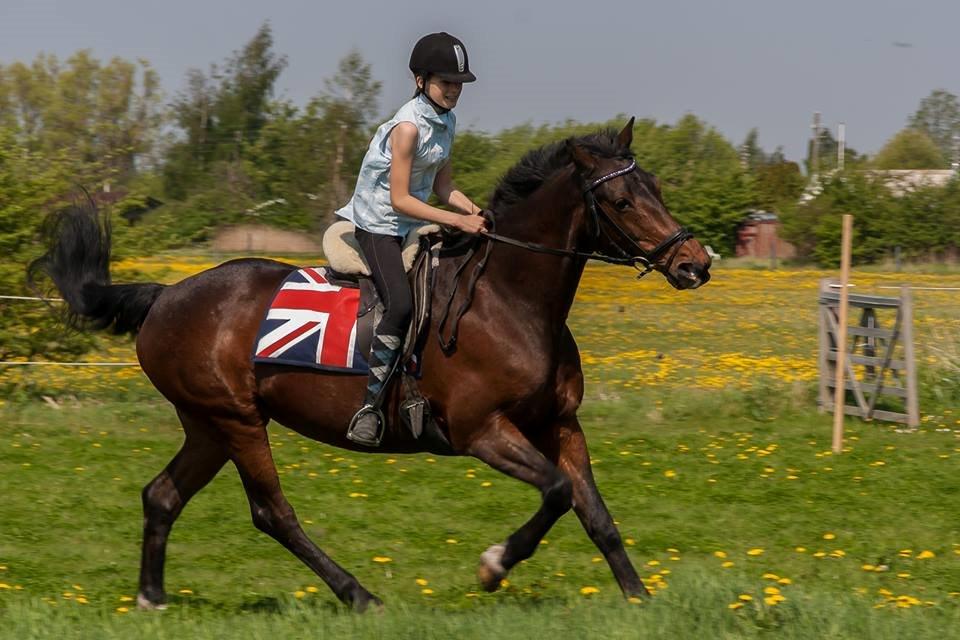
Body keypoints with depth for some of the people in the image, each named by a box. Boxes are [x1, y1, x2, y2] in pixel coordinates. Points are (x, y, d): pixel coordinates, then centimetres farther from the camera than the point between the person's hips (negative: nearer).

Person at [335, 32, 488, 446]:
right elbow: (400, 199, -23)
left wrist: (478, 214, -4)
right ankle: (369, 405, -25)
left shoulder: (446, 121, 7)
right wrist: (459, 221, -26)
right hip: (379, 225, -9)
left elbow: (442, 187, 13)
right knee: (401, 303, -29)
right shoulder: (409, 127, -20)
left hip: (415, 226, 9)